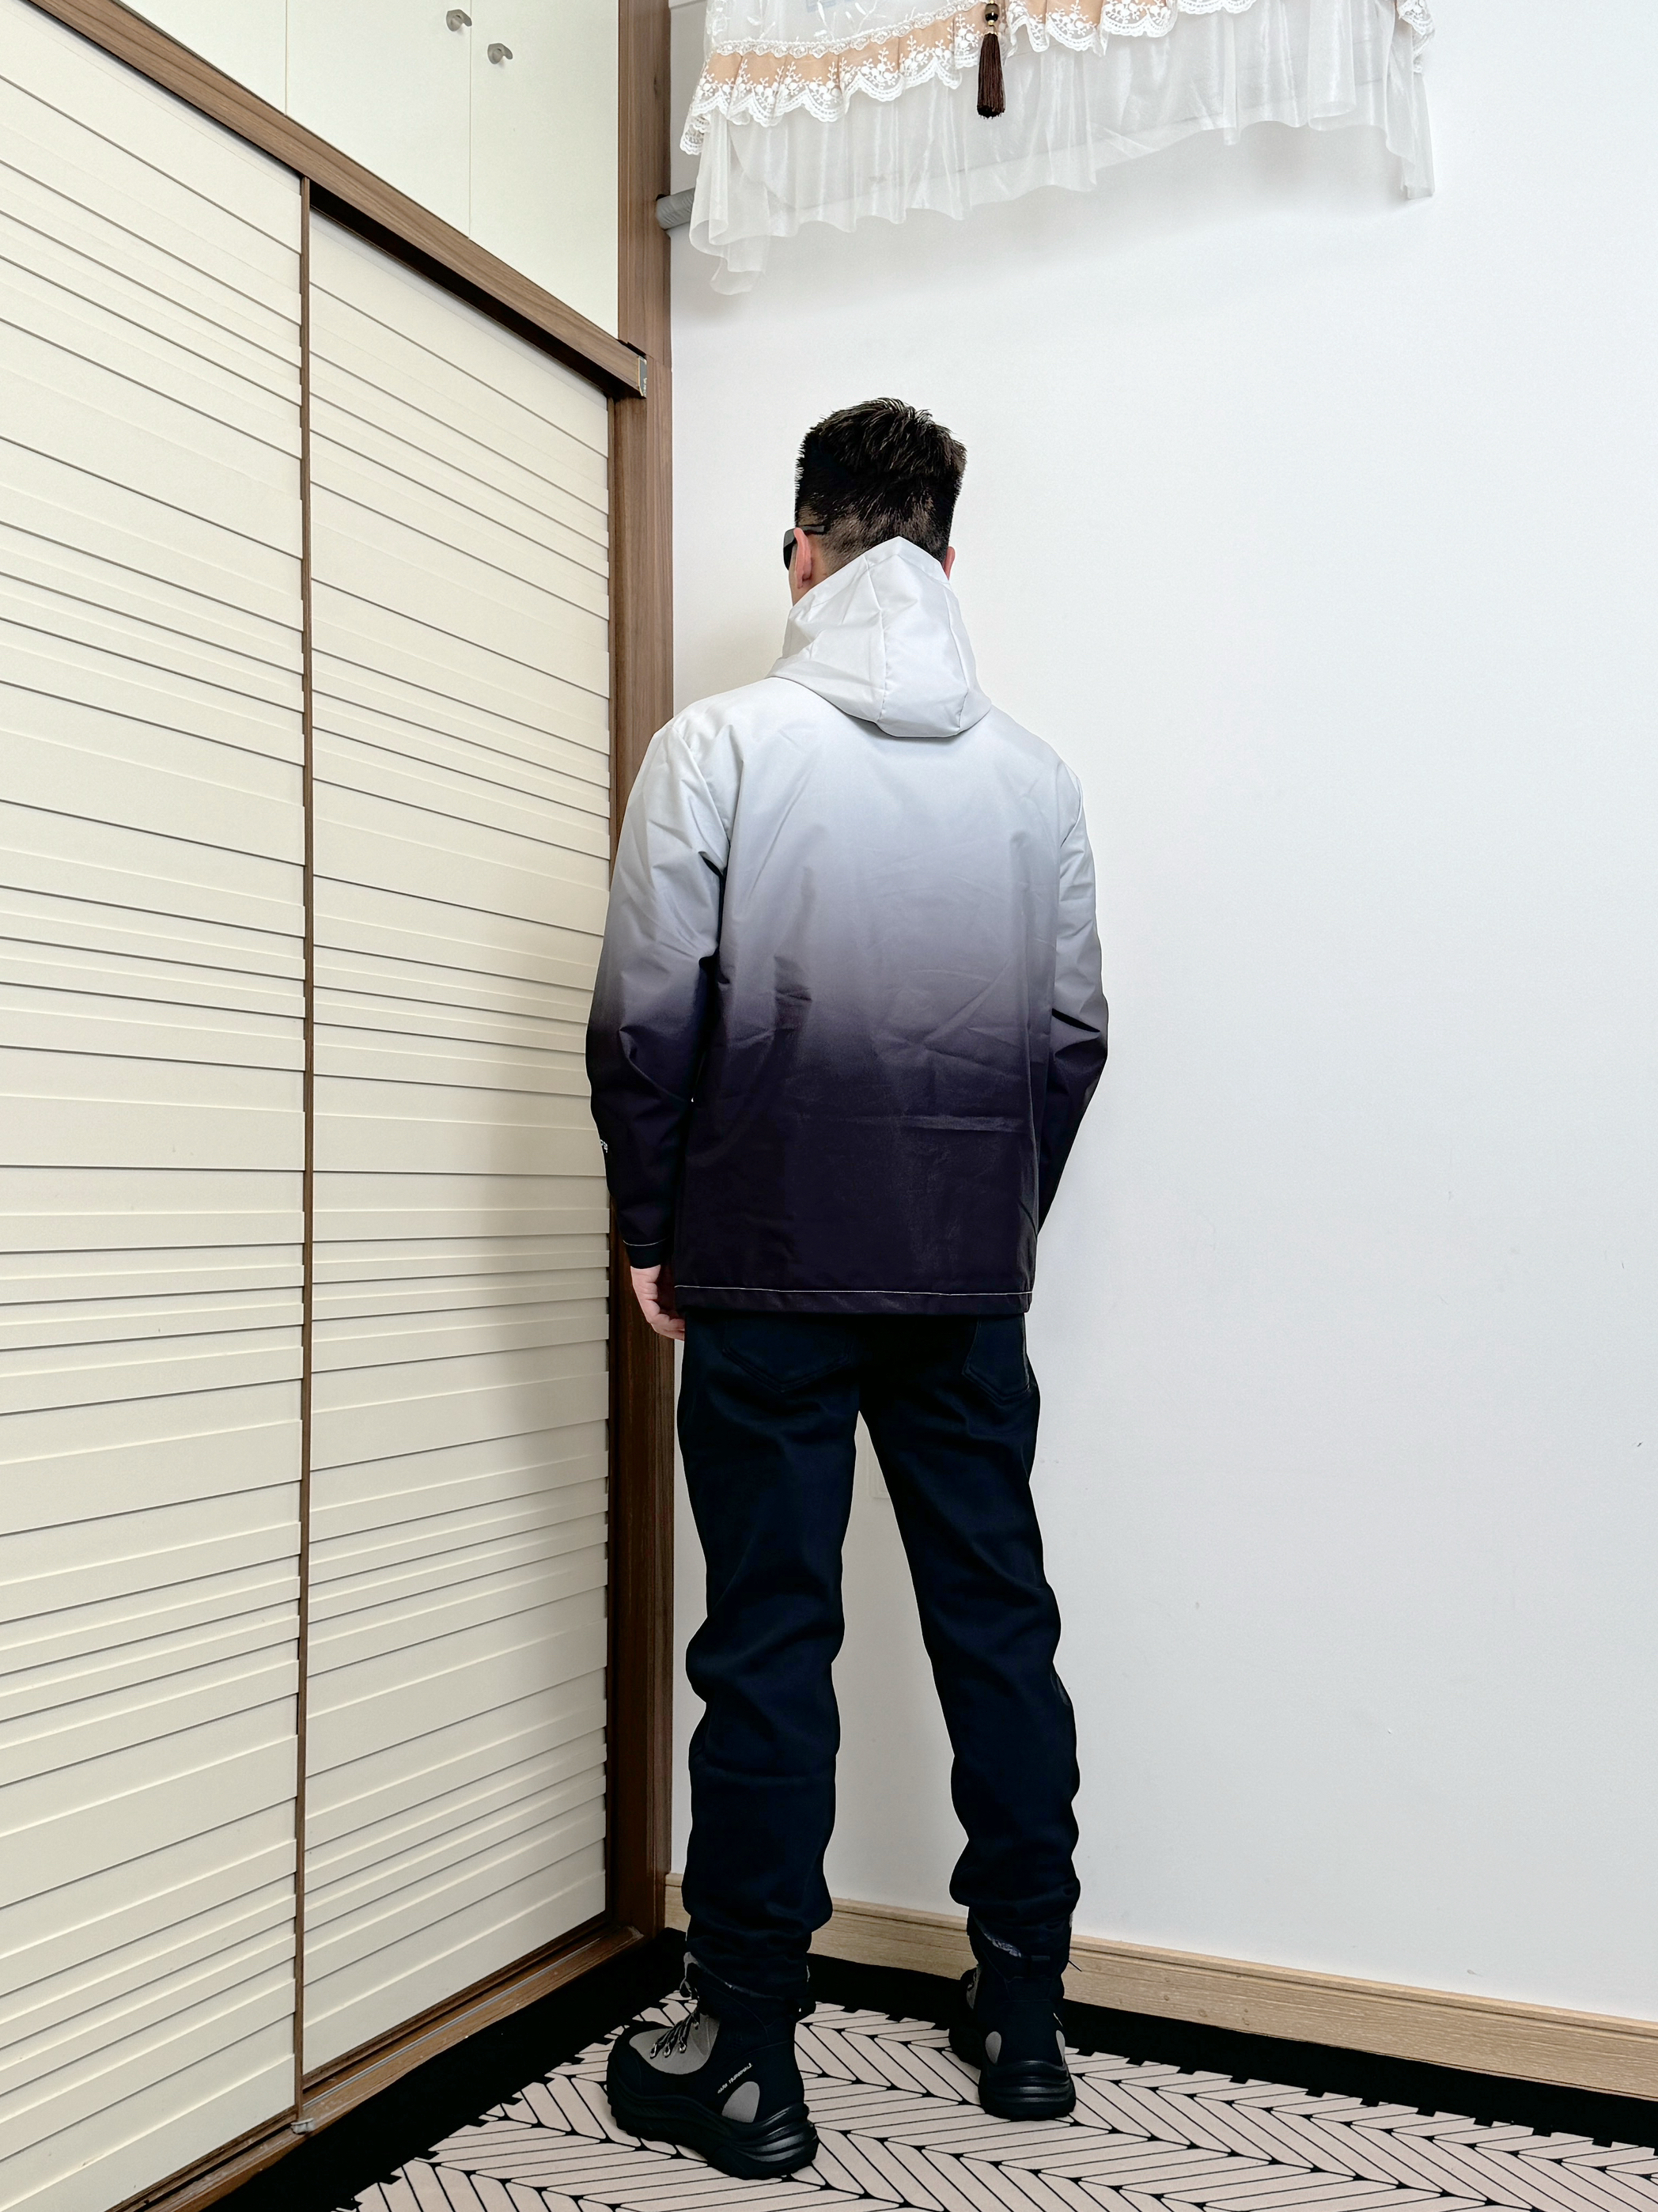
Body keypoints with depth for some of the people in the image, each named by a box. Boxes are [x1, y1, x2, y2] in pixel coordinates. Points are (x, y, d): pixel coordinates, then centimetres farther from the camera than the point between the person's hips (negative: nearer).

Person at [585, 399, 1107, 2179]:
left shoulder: (720, 744, -5)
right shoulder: (1034, 772, 5)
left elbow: (647, 1015, -9)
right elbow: (1074, 1031, 6)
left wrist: (651, 1226, 4)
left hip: (771, 1268, -3)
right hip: (971, 1278, 3)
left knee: (768, 1650, 4)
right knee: (998, 1629, 12)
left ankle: (746, 2059, 14)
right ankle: (1022, 2017, 25)